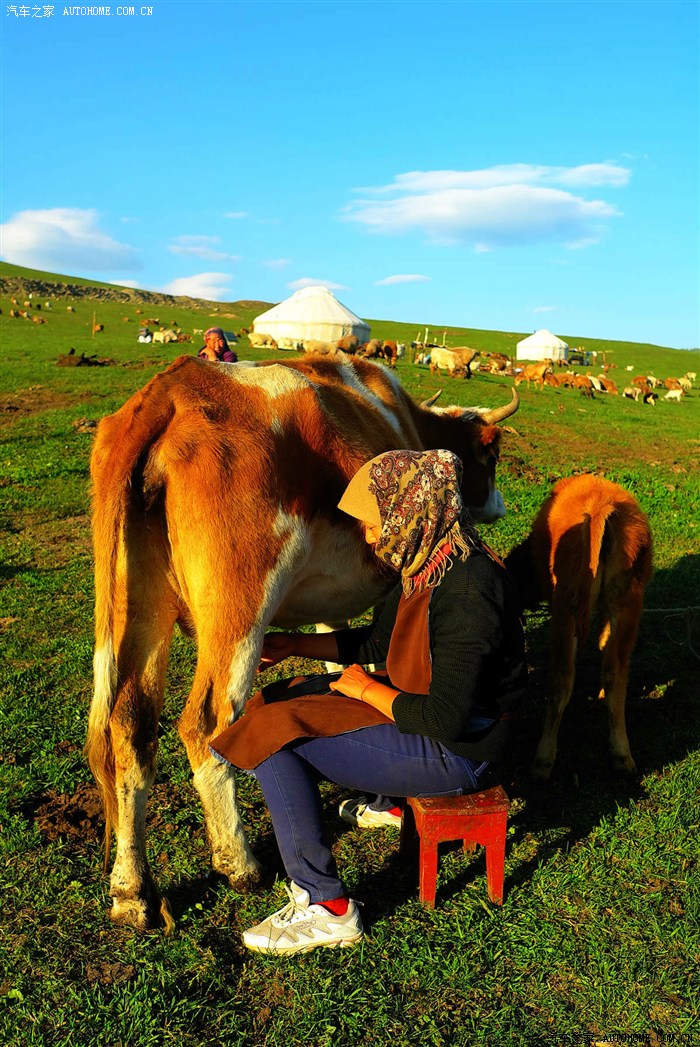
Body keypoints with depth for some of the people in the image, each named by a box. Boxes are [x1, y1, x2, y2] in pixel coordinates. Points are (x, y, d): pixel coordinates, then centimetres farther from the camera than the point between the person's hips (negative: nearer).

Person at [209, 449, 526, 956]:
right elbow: (377, 641, 15)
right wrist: (294, 644, 10)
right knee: (284, 698, 16)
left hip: (454, 752, -10)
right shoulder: (426, 565, 2)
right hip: (424, 709, 10)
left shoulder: (467, 592, -28)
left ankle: (327, 909, -5)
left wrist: (367, 689, -15)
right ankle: (390, 799, 32)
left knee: (275, 738, -15)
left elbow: (446, 720, -29)